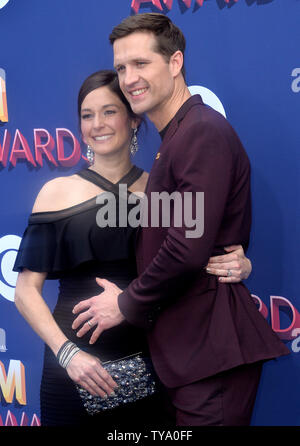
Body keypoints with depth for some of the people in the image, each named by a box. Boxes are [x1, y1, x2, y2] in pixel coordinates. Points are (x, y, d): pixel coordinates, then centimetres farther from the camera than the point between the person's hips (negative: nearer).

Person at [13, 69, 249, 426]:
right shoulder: (59, 192, 0)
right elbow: (26, 290, -2)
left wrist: (236, 265, -13)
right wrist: (67, 353, -13)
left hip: (146, 367, 1)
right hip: (74, 367, -1)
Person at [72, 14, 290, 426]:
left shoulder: (204, 132, -16)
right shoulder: (175, 137, 17)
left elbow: (188, 249, -23)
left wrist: (127, 304, -9)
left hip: (210, 349, -10)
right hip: (186, 346, 10)